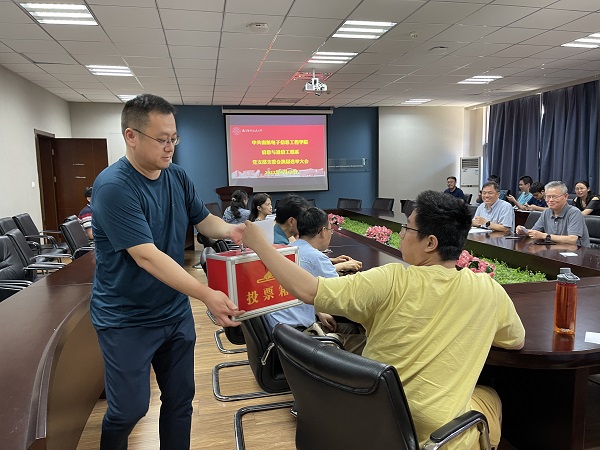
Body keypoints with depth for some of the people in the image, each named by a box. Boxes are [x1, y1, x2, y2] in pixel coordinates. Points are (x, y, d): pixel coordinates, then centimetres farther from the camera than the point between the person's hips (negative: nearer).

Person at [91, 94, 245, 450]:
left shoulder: (178, 177, -1)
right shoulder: (114, 186, -23)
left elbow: (204, 220, 8)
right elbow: (147, 256, -30)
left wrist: (230, 230, -16)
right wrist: (207, 295, -37)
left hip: (176, 311, 6)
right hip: (126, 319, -6)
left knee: (181, 399, 16)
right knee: (129, 409, 9)